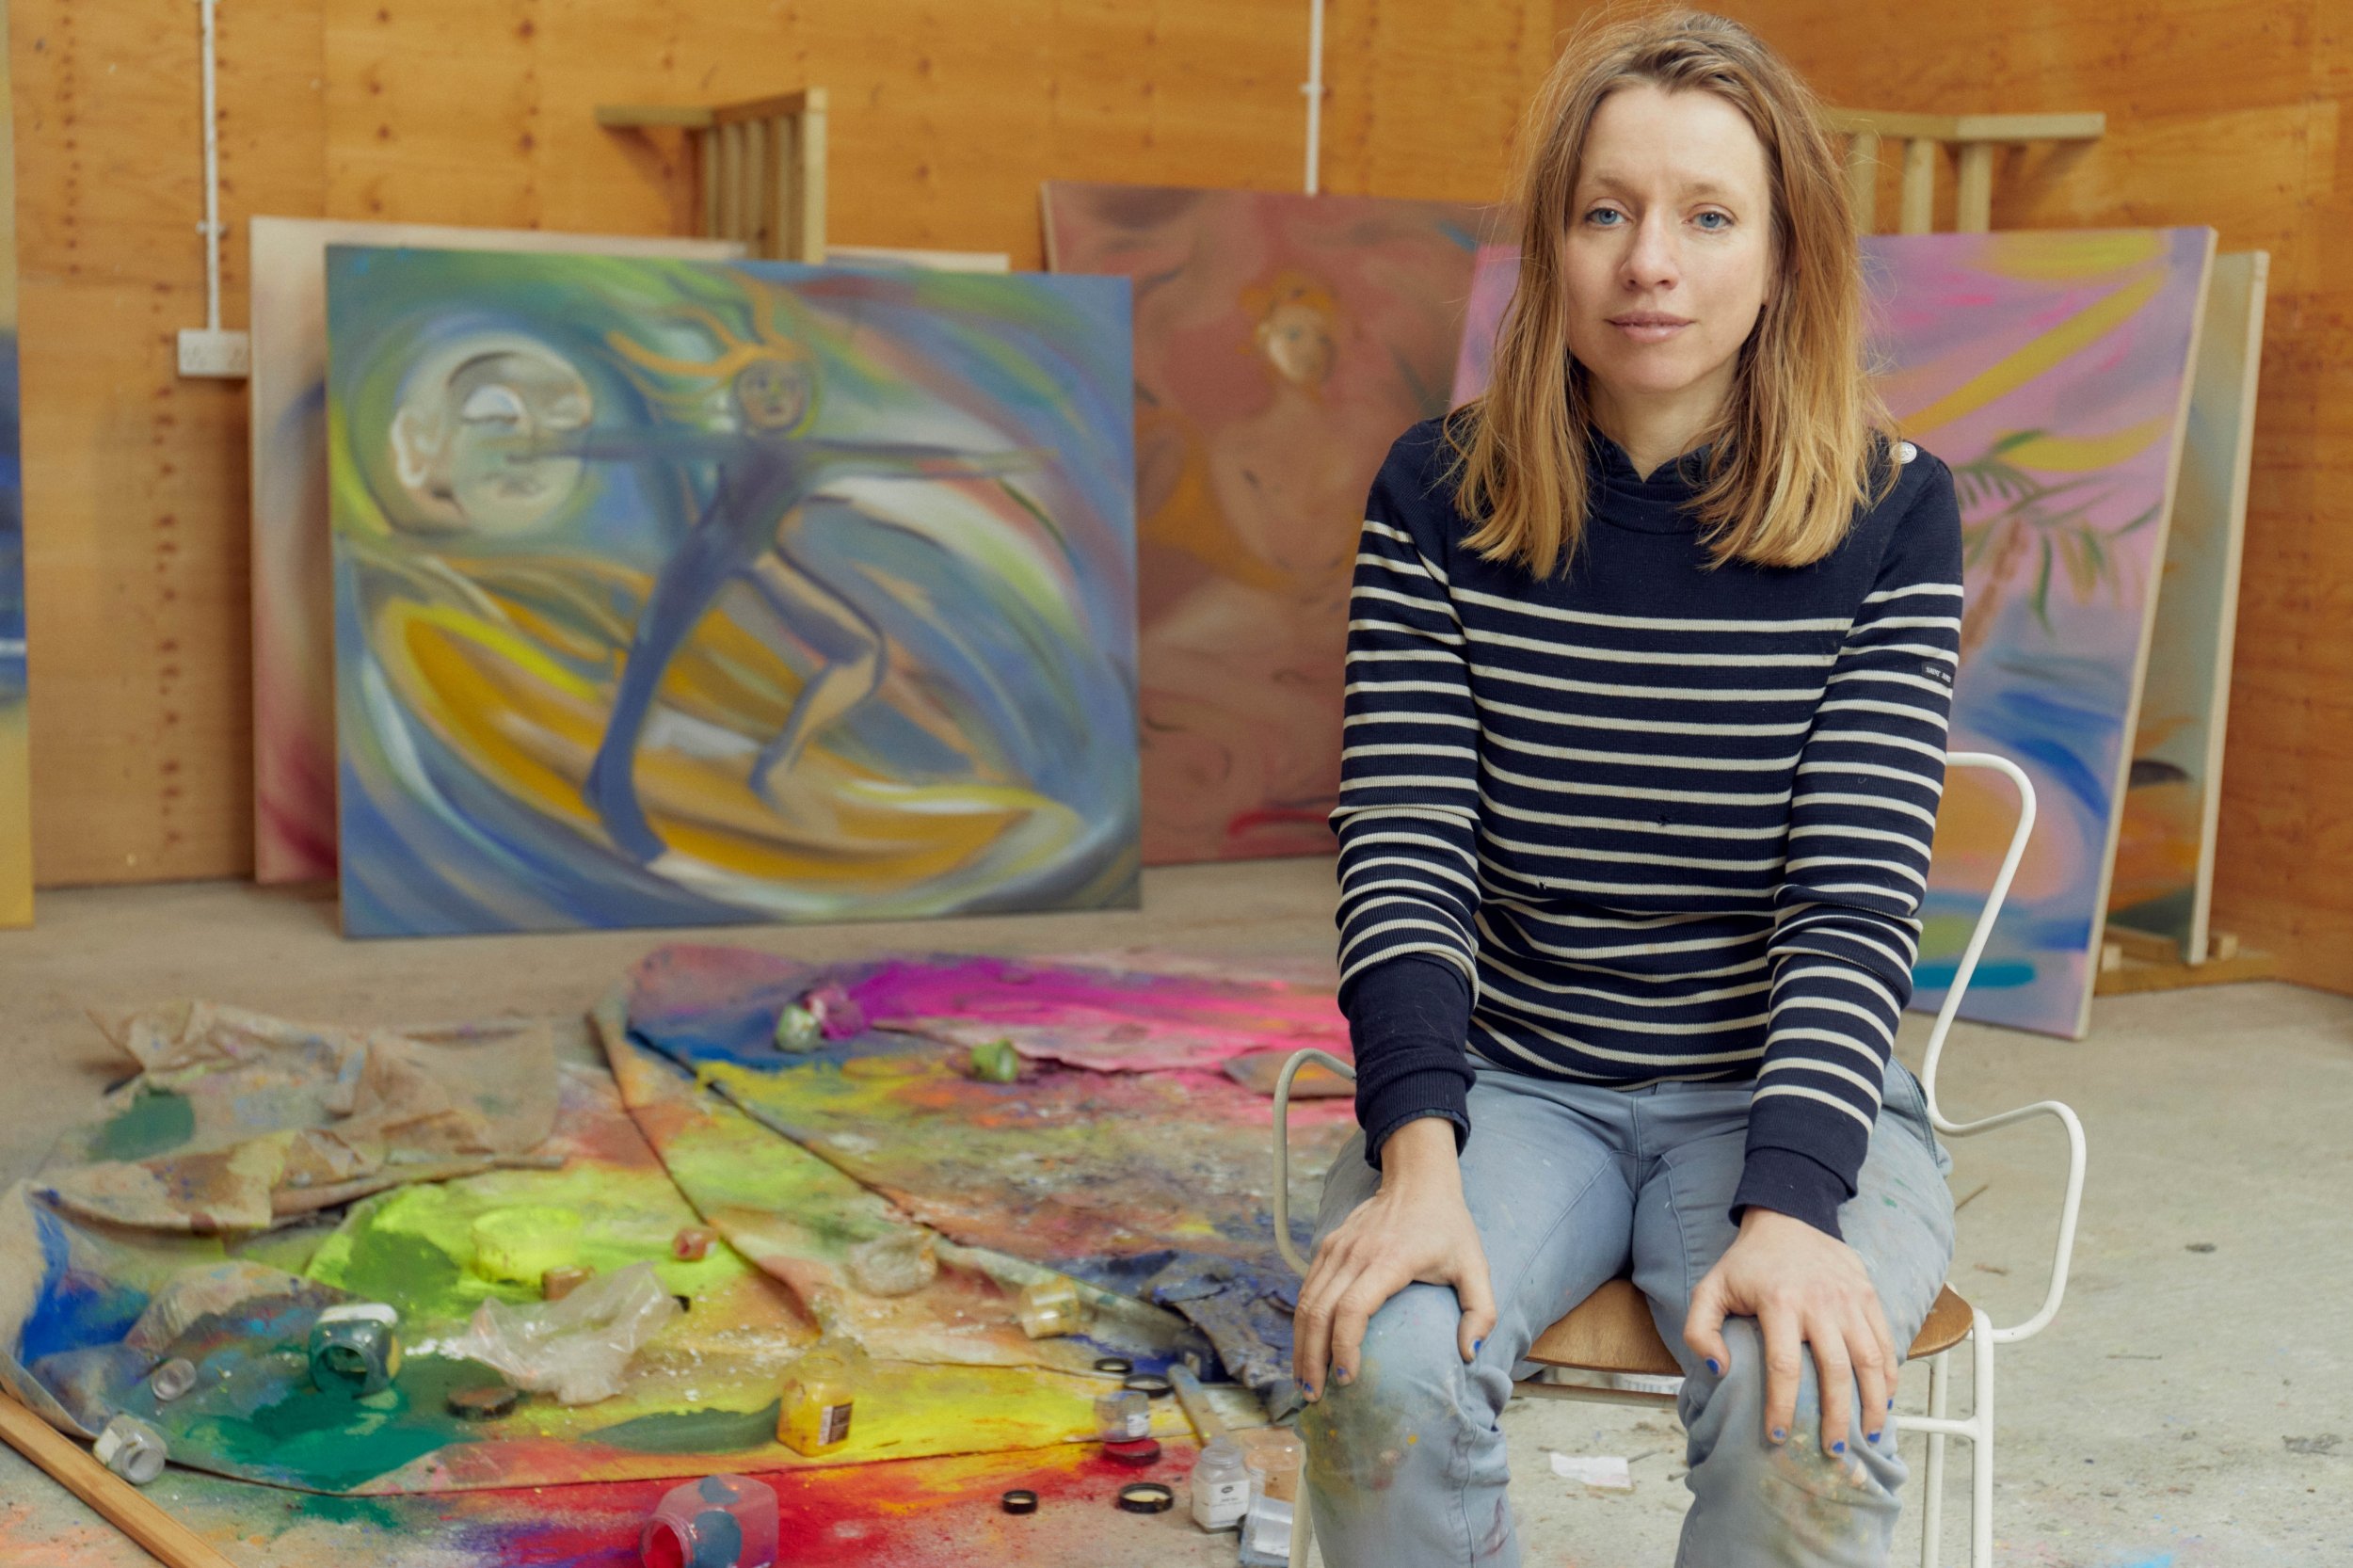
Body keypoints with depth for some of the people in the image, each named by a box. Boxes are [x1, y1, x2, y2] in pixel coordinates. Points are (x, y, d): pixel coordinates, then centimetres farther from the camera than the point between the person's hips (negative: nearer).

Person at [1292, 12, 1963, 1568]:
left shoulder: (1892, 514, -6)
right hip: (1514, 1079, 1)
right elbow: (1404, 852, -9)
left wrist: (1791, 1207, -27)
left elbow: (1861, 894, -12)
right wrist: (1419, 1160, -24)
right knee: (1380, 1368, -28)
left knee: (1803, 1410, -30)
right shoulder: (1442, 500, -3)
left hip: (1794, 1091, 0)